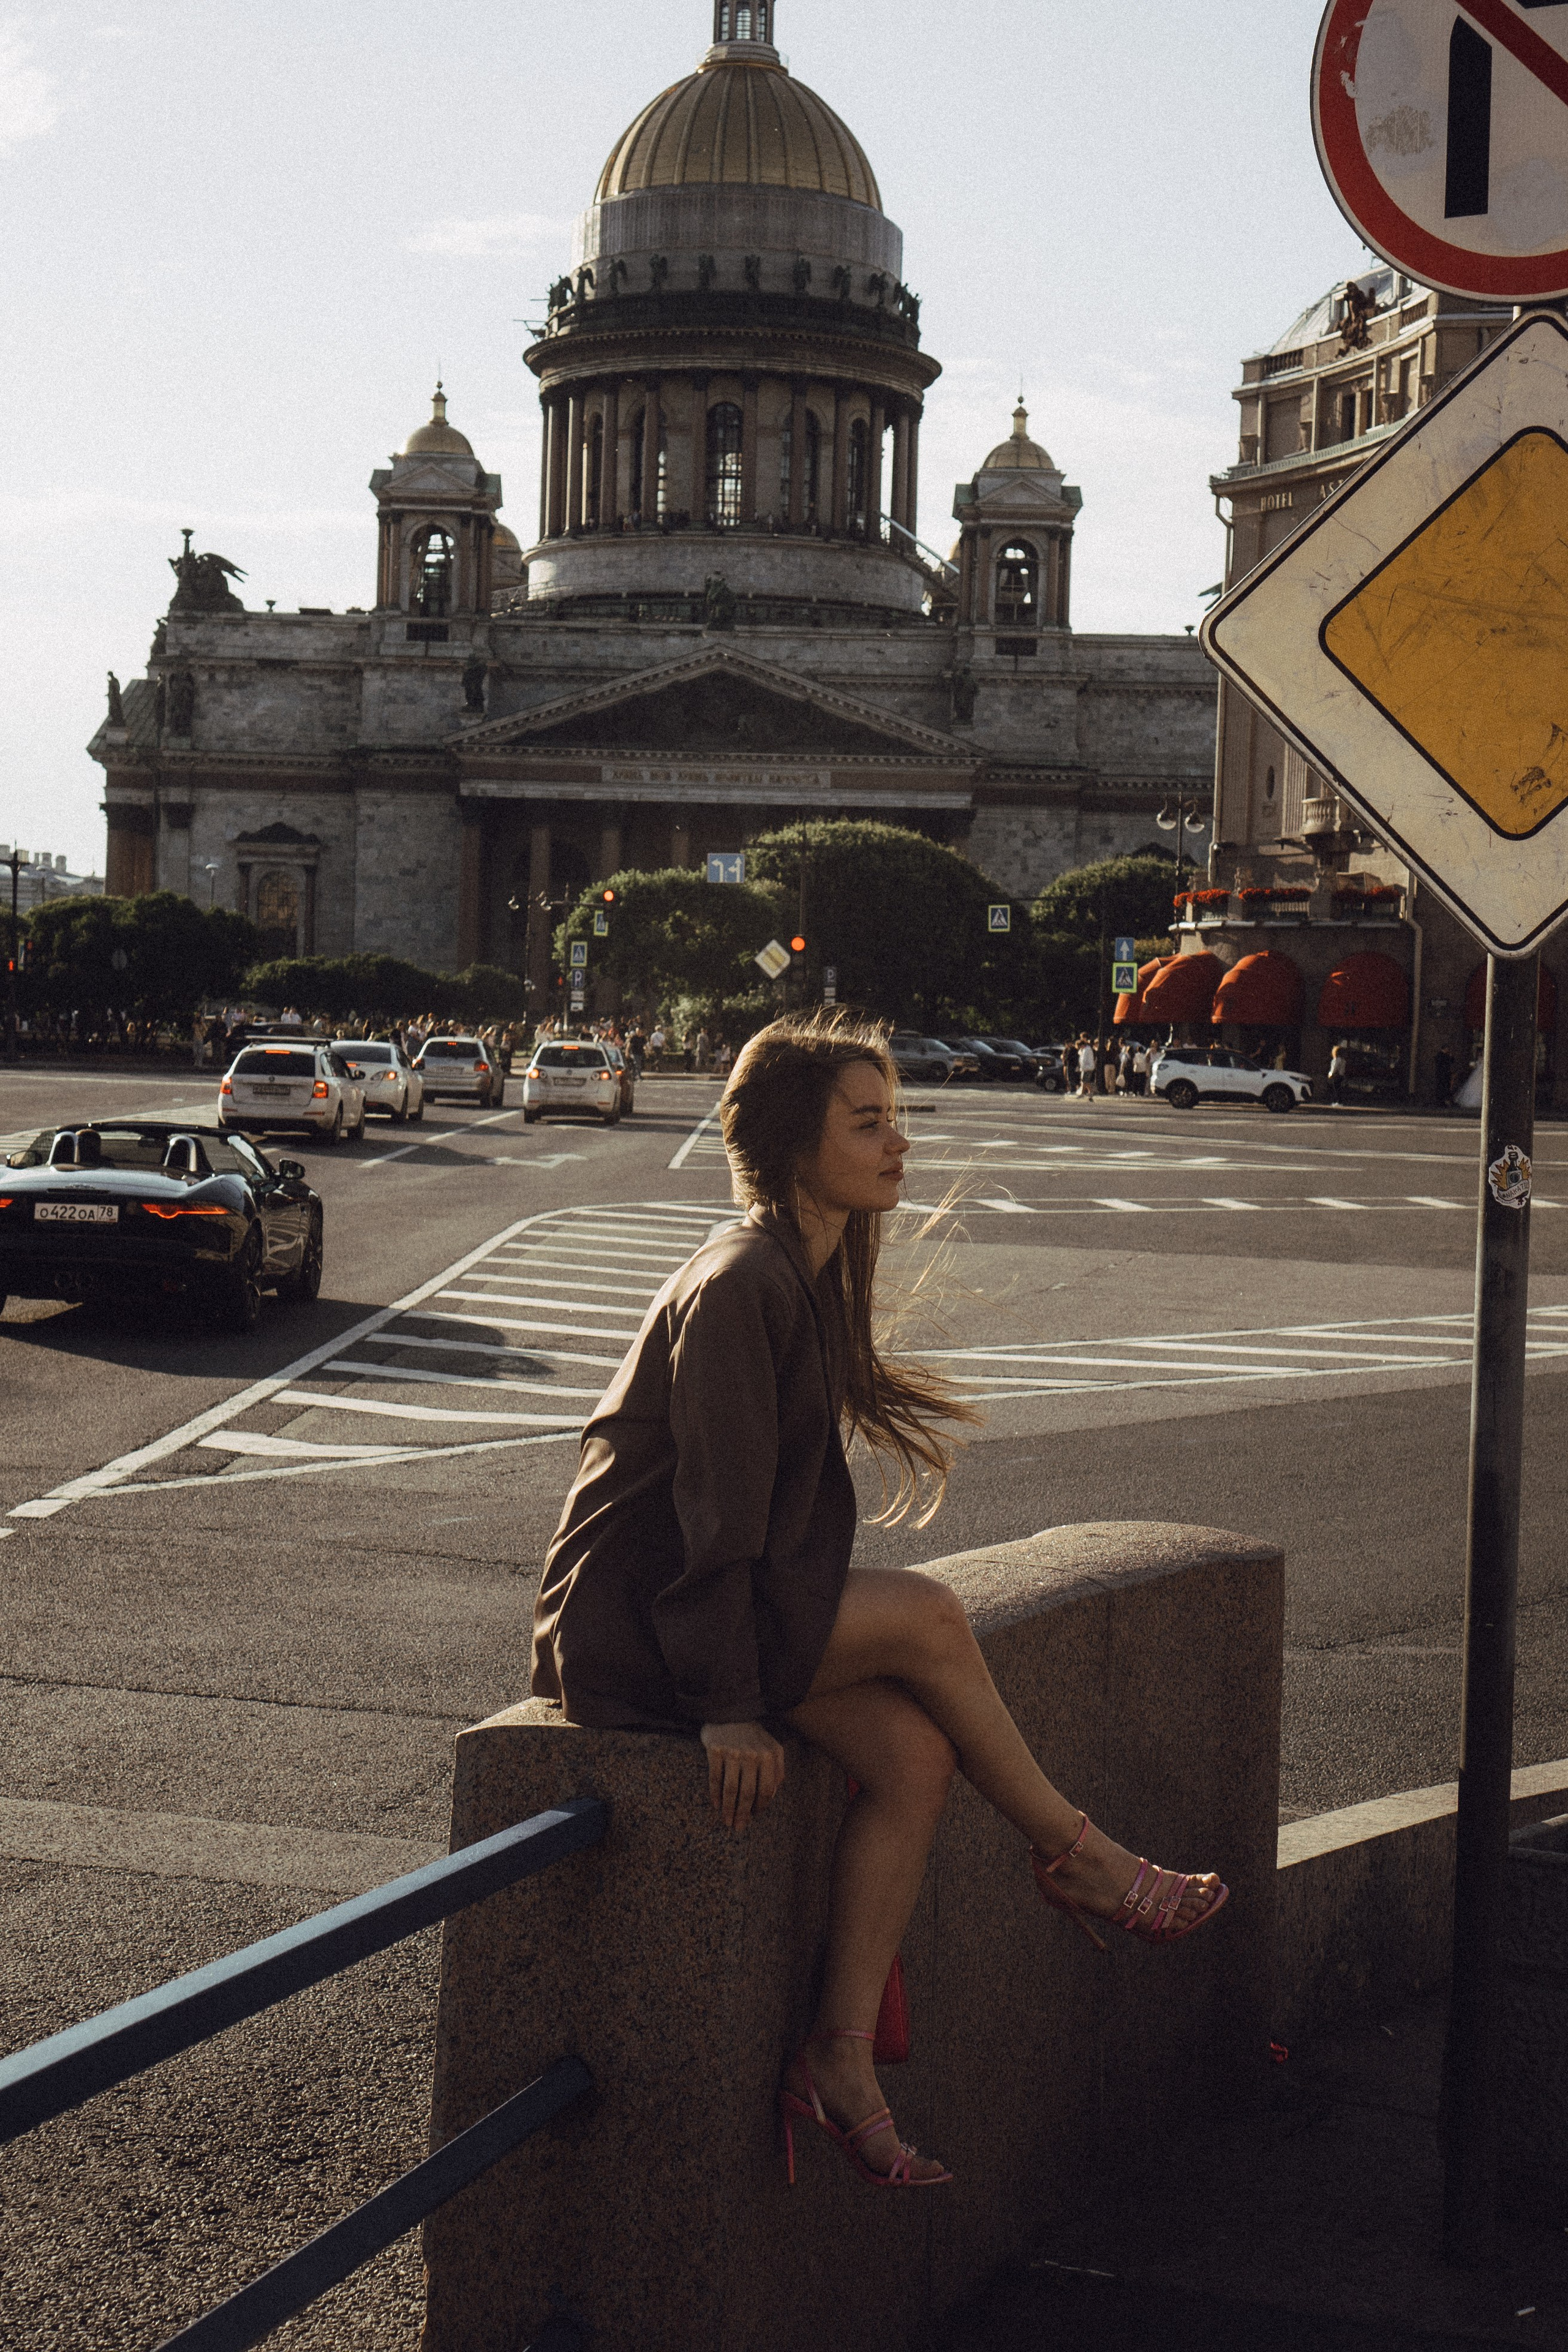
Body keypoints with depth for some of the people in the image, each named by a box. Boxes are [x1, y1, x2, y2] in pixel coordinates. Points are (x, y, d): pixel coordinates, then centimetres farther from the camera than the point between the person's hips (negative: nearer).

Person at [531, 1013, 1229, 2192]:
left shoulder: (816, 1274, 11)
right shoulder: (741, 1286, -19)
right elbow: (718, 1506, -21)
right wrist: (728, 1705, -21)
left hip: (724, 1594, 9)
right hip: (627, 1614, -9)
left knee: (914, 1751, -13)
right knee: (929, 1618, -21)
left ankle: (840, 2057, -8)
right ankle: (1072, 1855, -1)